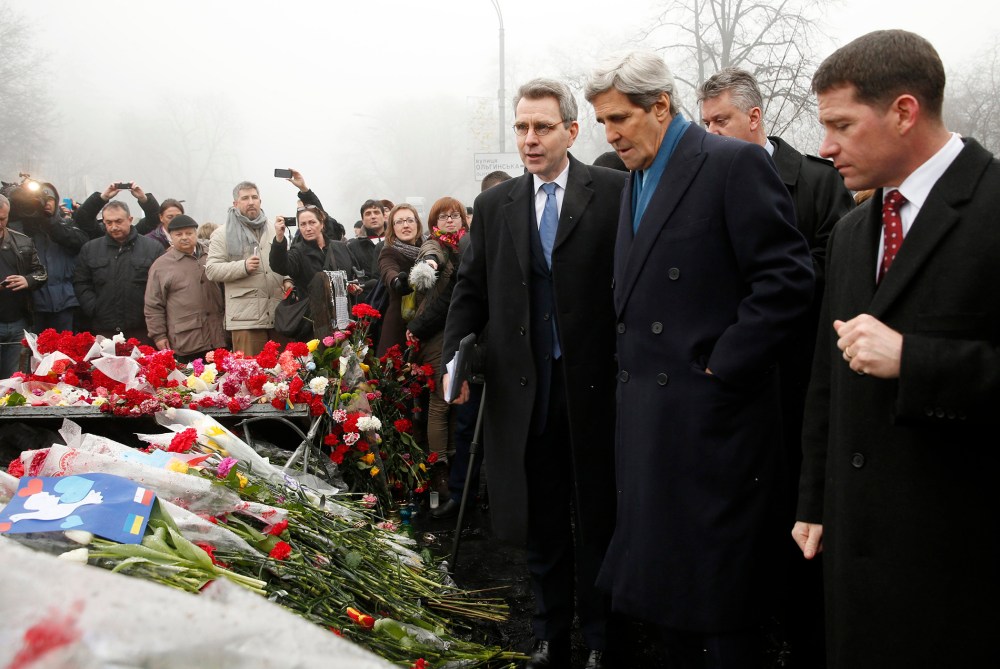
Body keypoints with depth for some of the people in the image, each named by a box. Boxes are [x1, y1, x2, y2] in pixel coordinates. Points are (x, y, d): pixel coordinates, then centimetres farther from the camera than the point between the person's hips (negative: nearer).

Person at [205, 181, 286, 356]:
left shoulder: (273, 229, 18)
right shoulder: (223, 234, 4)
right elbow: (211, 270, -3)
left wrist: (287, 280, 5)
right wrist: (243, 267, -14)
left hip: (279, 314, 4)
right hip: (246, 316, -4)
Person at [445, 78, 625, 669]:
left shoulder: (614, 192, -3)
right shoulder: (495, 205, 9)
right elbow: (471, 290, 12)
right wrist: (454, 357, -1)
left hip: (595, 385, -3)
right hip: (525, 391, 4)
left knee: (598, 520, 9)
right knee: (541, 523, 13)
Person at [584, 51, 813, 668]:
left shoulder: (736, 164, -9)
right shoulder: (637, 182, 16)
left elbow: (788, 278, -15)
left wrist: (722, 368, -16)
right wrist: (632, 371, 10)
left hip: (713, 414, -8)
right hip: (649, 416, 8)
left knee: (716, 599, 0)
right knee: (666, 583, 14)